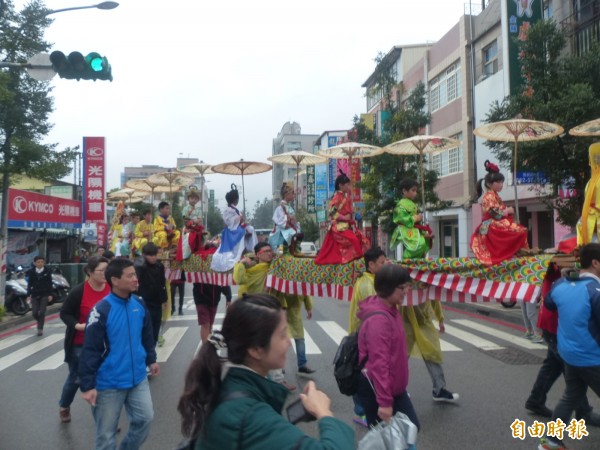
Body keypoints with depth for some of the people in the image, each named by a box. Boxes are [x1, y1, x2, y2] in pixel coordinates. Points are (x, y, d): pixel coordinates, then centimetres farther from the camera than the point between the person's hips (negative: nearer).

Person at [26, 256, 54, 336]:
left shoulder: (47, 271, -3)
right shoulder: (31, 272, 1)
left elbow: (50, 284, -1)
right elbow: (29, 284, 3)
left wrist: (50, 294, -5)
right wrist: (28, 295, -1)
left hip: (44, 294, -2)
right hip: (35, 295, 2)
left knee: (42, 312, -5)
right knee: (34, 312, -1)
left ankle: (40, 329, 4)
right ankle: (40, 322, 30)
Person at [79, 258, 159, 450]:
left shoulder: (139, 305, -1)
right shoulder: (101, 310, -20)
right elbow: (90, 350, -18)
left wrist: (151, 359, 19)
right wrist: (87, 385, -17)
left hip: (138, 378, 5)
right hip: (109, 384, -5)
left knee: (145, 418, 11)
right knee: (106, 433, 10)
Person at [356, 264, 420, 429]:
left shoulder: (391, 310, 4)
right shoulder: (378, 319, -27)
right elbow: (378, 363, -28)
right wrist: (384, 401, -27)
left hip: (394, 386, 9)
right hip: (375, 389, -9)